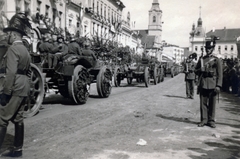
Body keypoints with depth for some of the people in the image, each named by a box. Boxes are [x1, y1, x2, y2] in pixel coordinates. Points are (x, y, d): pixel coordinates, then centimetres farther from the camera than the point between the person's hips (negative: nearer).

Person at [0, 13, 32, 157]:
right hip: (23, 87, 9)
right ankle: (17, 149, 20)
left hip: (14, 88, -9)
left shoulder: (13, 49, -13)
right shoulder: (25, 50, 16)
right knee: (18, 118, 13)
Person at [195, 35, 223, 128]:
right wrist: (201, 70, -5)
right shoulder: (201, 59, 13)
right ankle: (204, 120, 12)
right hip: (203, 85, 2)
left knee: (212, 103, 2)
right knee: (203, 103, 4)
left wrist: (218, 86, -11)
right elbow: (196, 71, 18)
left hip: (212, 85, -2)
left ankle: (211, 121, 11)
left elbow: (220, 74, -2)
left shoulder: (217, 60, 4)